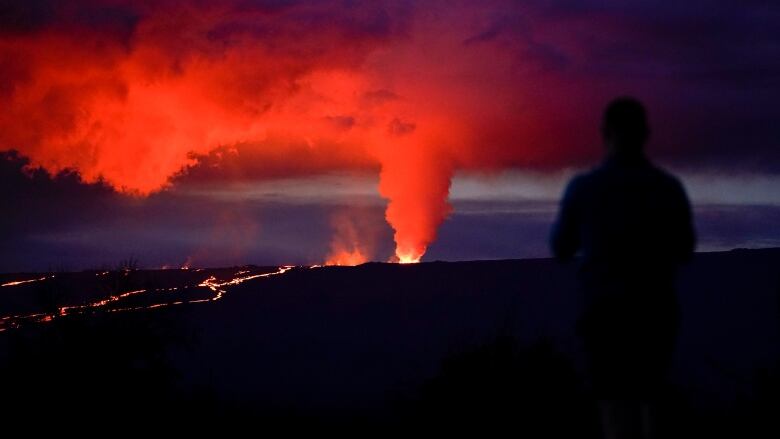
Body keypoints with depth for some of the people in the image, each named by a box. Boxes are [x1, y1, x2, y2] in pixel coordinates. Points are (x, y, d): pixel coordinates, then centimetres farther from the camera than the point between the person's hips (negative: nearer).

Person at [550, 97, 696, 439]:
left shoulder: (583, 187, -6)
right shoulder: (670, 188, 0)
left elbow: (561, 250, 10)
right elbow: (684, 252, 15)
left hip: (608, 315, -3)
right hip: (657, 315, 3)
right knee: (646, 405, 21)